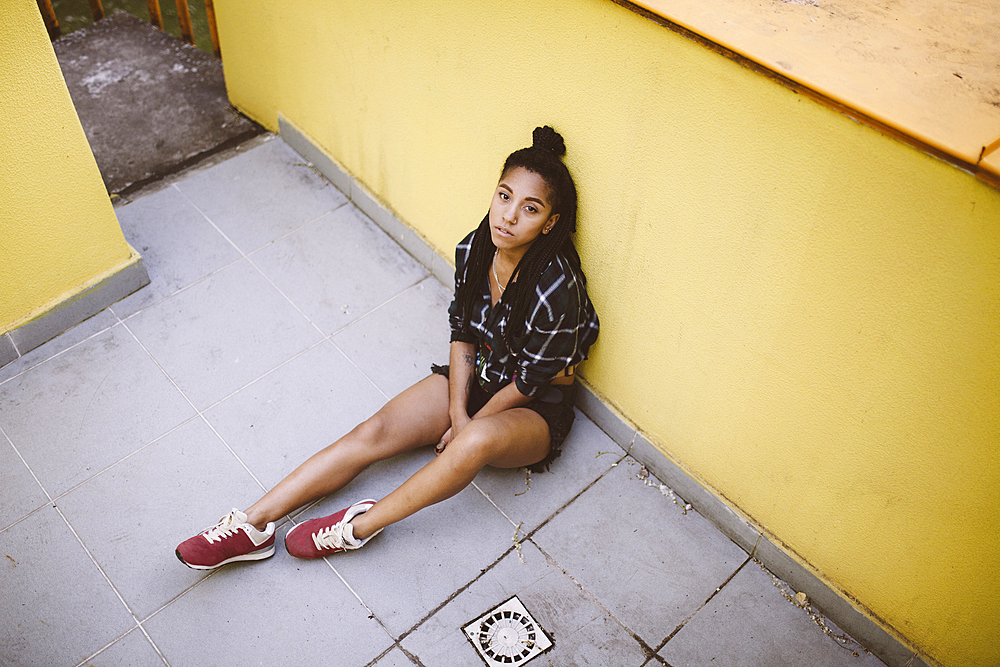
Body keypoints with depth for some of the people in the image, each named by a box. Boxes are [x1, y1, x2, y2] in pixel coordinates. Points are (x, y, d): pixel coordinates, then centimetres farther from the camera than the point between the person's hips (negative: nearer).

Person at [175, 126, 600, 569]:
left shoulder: (556, 288, -29)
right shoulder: (474, 250, -10)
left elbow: (531, 380, -19)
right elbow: (462, 331, -1)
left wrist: (465, 428, -11)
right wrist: (457, 412, -11)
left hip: (535, 409, -6)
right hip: (476, 377, 6)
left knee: (479, 440, -39)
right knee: (374, 432, -13)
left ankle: (361, 526, -24)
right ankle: (254, 524, -15)